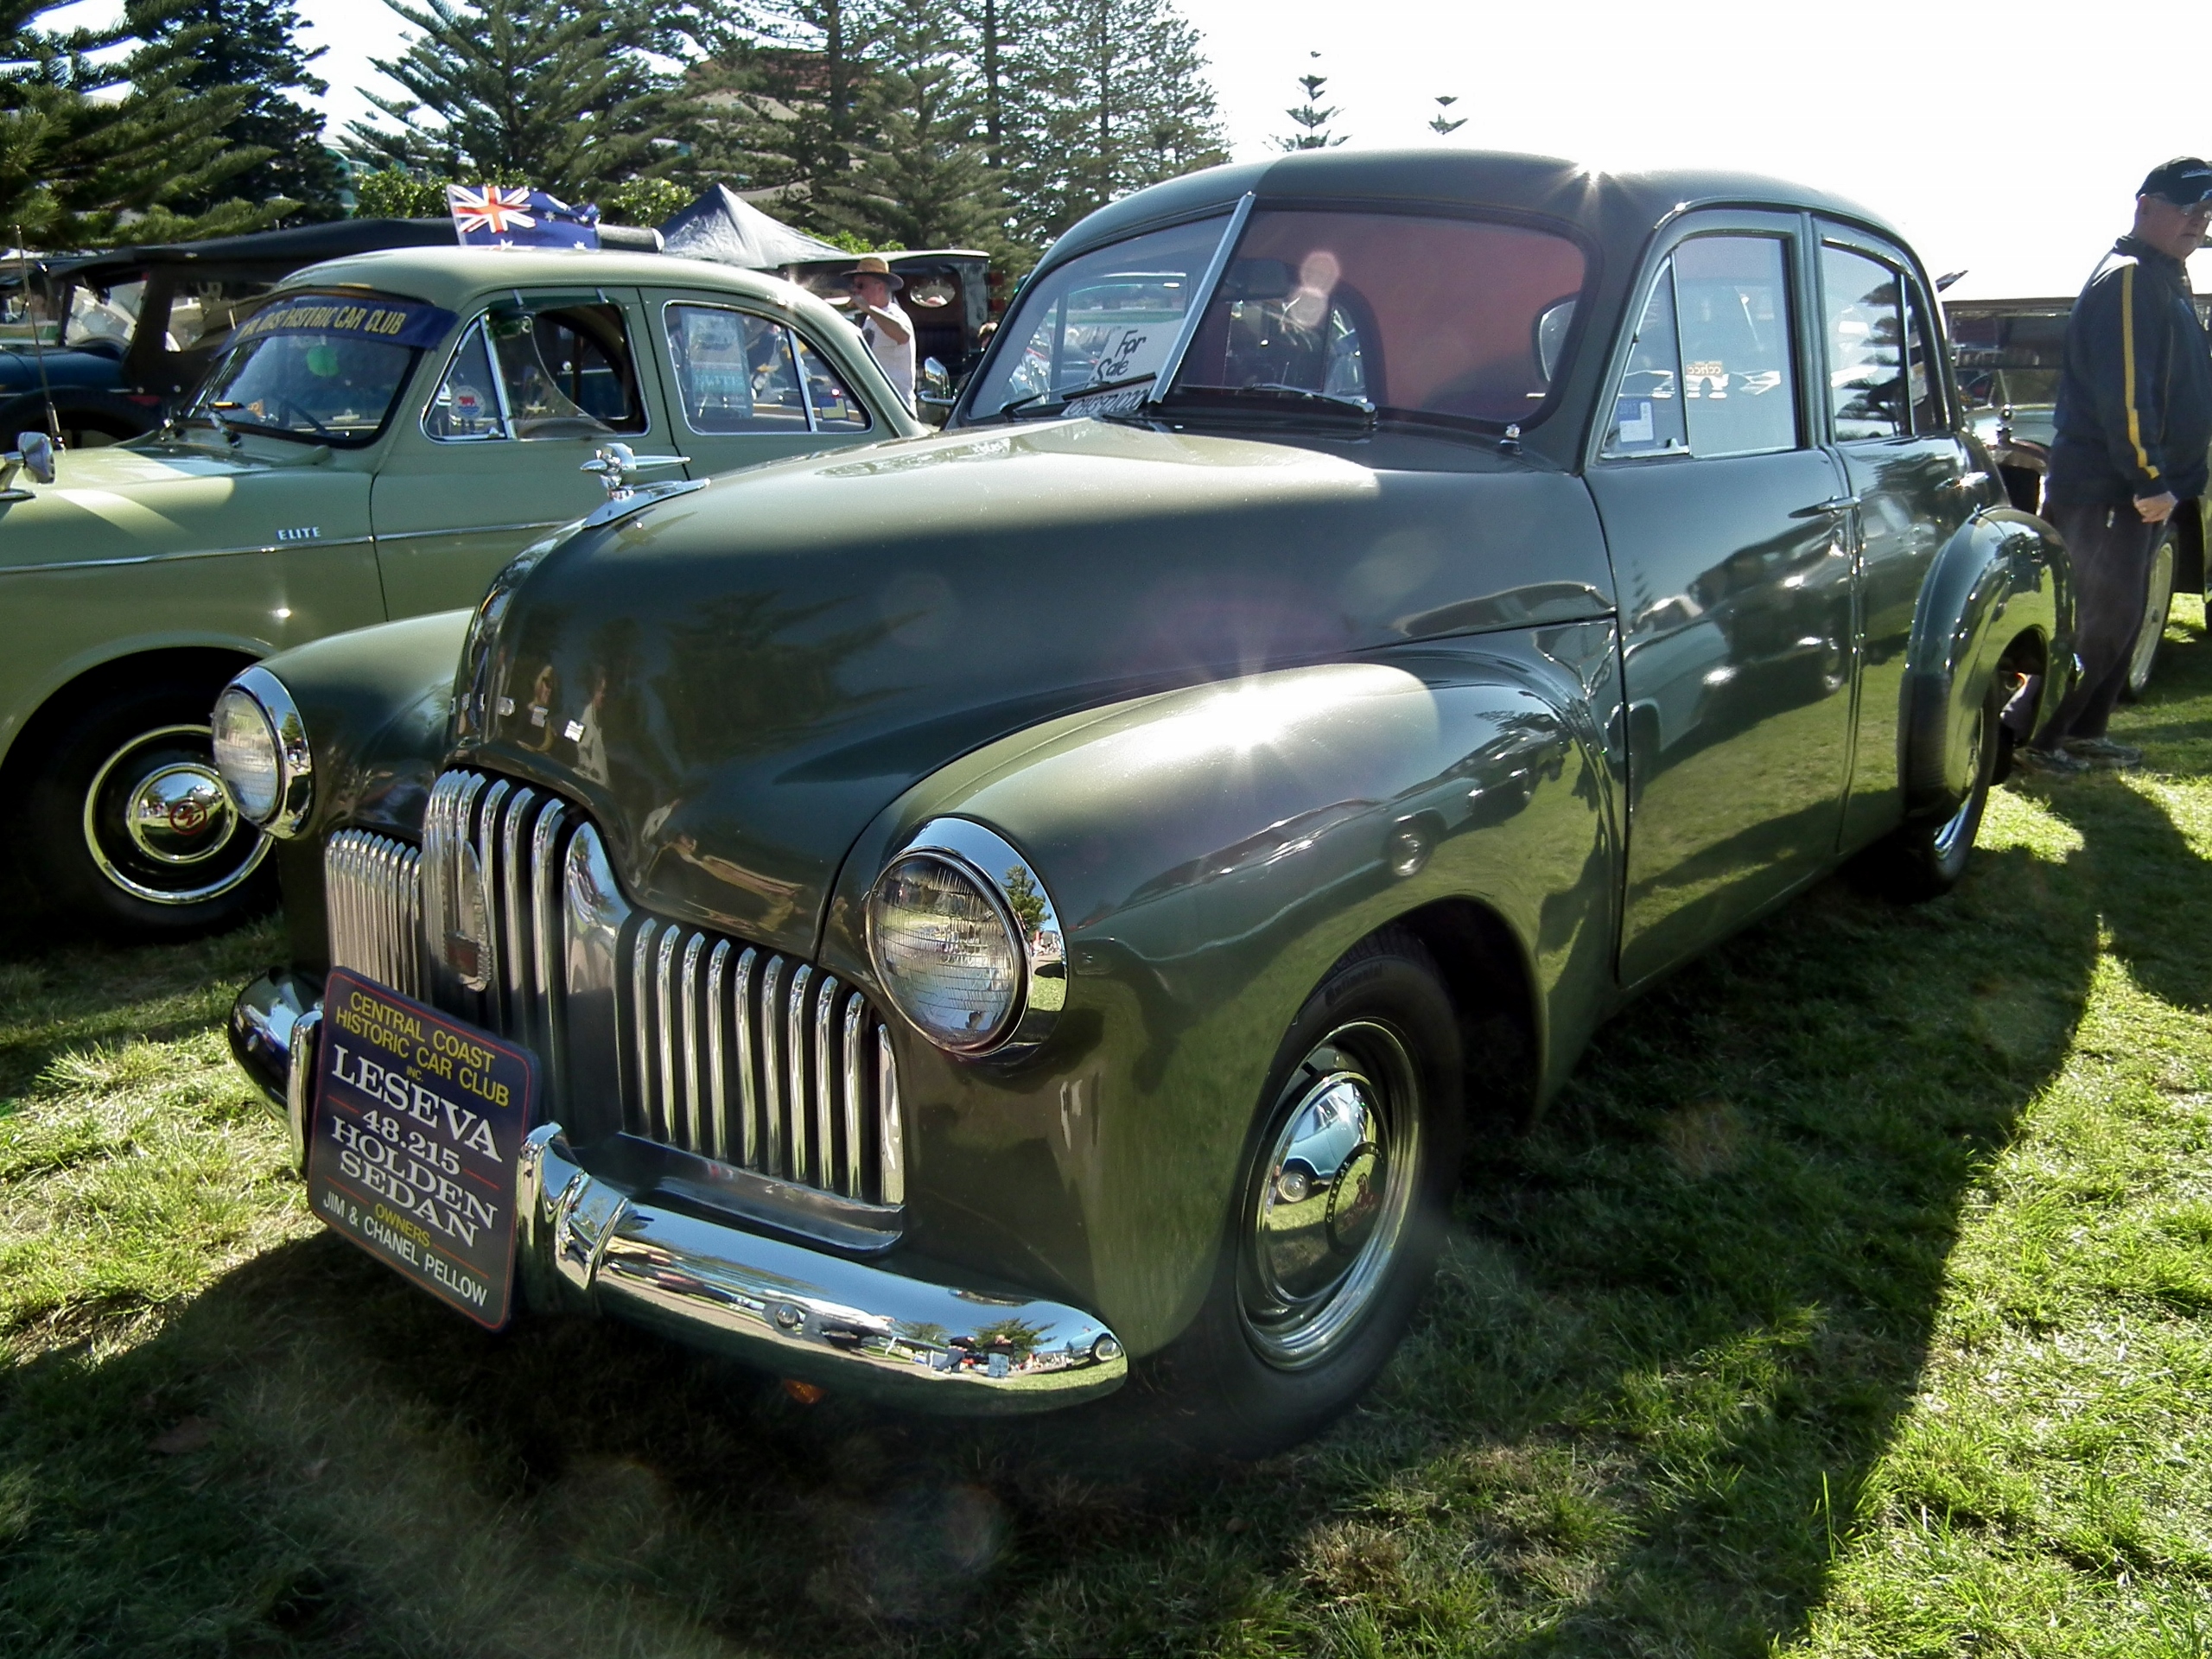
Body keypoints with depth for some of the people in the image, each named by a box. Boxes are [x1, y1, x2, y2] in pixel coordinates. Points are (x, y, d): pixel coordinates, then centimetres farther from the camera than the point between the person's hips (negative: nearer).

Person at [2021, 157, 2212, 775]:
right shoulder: (2128, 279, -14)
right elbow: (2123, 392, -23)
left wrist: (2160, 480, 17)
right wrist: (2148, 481, -24)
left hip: (2138, 490, 10)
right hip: (2104, 491, -10)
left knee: (2120, 616, 13)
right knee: (2099, 621, -8)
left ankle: (2084, 732, 22)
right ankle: (2032, 740, -1)